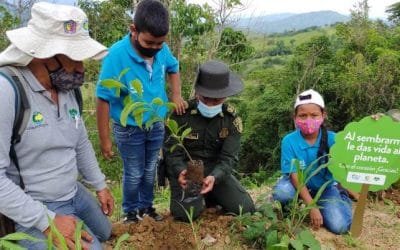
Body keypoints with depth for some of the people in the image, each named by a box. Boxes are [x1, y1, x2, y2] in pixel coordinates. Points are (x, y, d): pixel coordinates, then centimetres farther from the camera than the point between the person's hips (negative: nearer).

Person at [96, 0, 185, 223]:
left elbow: (173, 68, 13)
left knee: (150, 170, 21)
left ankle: (146, 206, 44)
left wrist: (176, 95, -1)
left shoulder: (162, 50, -13)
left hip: (157, 126, 5)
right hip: (129, 130, -4)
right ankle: (131, 212, 37)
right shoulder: (116, 55, -27)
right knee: (134, 174, 12)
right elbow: (104, 99, -21)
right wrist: (105, 139, -17)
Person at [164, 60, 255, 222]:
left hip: (216, 171, 3)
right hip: (185, 171, -2)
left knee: (245, 208, -10)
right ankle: (179, 197, 11)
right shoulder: (180, 113, -12)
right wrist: (180, 172, -33)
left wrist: (214, 177, -33)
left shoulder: (232, 119, -6)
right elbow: (172, 151, -11)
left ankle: (210, 197, 19)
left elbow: (228, 158, -12)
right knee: (188, 212, -27)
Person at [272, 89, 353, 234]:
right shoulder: (289, 141, -20)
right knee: (280, 193, -33)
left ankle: (342, 199, 17)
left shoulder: (332, 139, -18)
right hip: (299, 184, -1)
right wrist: (312, 207, -24)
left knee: (339, 226, -17)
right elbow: (295, 176, -20)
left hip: (325, 187, 1)